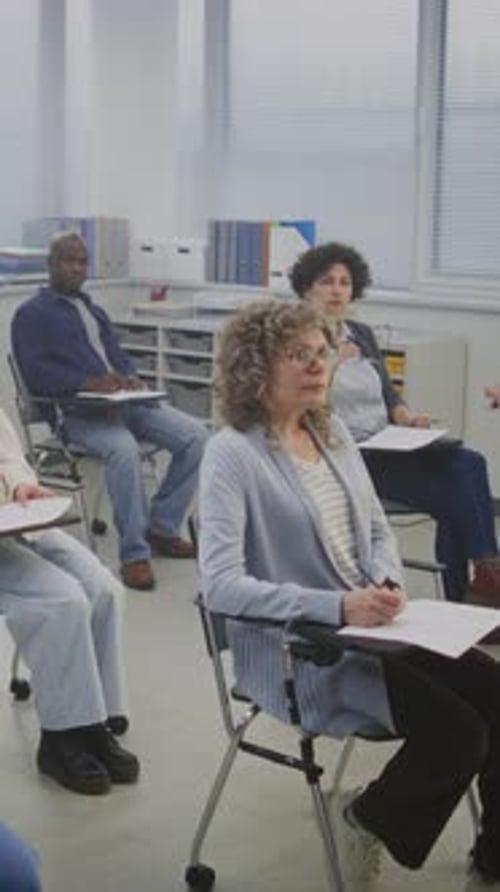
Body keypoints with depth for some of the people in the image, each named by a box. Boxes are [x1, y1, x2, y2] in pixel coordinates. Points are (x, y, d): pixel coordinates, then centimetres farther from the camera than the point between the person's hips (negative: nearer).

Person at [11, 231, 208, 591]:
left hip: (124, 400, 7)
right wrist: (90, 383, -22)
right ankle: (134, 554, -28)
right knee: (124, 449, -37)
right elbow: (36, 373, -8)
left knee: (195, 436, -12)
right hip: (76, 412, -7)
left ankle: (162, 528, -1)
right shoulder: (32, 314, 6)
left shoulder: (94, 310, 29)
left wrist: (130, 377, -3)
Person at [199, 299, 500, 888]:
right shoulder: (232, 453, -13)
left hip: (369, 628, 7)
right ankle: (372, 819, 10)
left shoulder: (333, 433, 10)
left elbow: (378, 532, 16)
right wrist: (337, 607, -29)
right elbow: (220, 585, -22)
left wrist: (387, 584, -7)